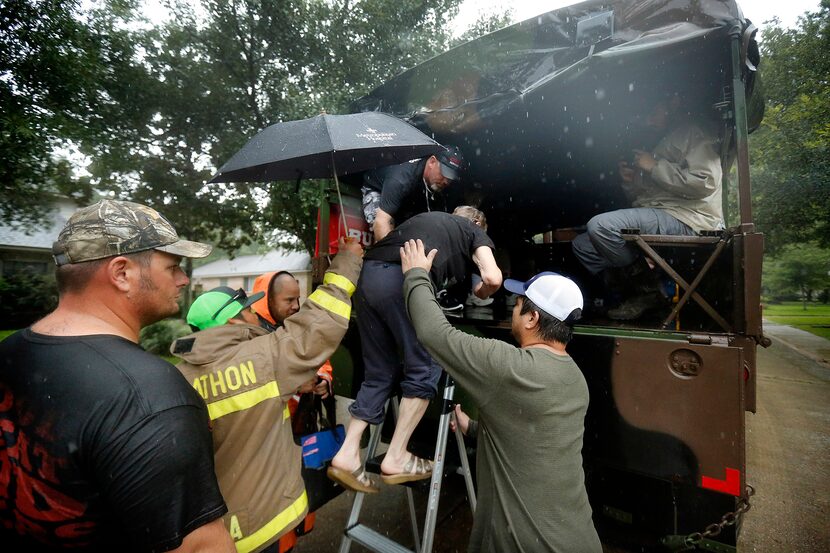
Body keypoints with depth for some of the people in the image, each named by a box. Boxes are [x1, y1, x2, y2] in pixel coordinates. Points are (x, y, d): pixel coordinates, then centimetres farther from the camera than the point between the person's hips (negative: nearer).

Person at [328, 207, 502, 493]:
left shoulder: (429, 217, 37)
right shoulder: (475, 231, 21)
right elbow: (493, 278, 4)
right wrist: (480, 293, 27)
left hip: (367, 276, 7)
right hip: (404, 280, -6)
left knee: (379, 373, 16)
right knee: (424, 369, 8)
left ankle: (347, 454, 15)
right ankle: (395, 459, 12)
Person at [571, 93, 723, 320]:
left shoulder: (695, 133, 2)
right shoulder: (661, 143, 29)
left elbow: (704, 182, -16)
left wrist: (655, 167, -9)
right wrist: (630, 182, 9)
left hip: (685, 219, -9)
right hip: (655, 216, 9)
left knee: (600, 226, -30)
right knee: (582, 244, 1)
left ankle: (648, 290, -11)